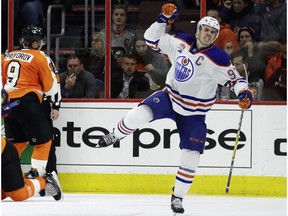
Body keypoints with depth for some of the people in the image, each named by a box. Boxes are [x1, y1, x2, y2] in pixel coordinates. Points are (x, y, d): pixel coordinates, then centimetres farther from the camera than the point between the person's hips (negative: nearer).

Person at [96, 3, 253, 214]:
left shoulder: (218, 59, -18)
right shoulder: (180, 42, -6)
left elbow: (234, 78, -12)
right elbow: (152, 39, 4)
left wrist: (244, 92, -32)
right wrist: (163, 20, -10)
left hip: (194, 112, -2)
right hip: (170, 96, 2)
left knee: (191, 157, -3)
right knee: (140, 115, -24)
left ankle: (178, 197, 14)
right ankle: (114, 136, 6)